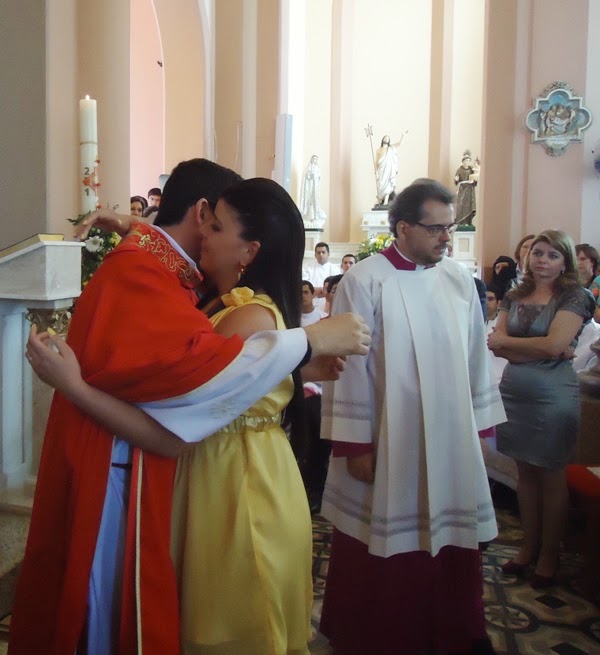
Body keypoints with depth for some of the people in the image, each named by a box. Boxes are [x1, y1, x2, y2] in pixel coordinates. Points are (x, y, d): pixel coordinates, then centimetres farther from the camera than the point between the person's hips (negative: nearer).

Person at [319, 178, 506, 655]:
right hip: (387, 442, -4)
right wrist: (355, 445, -12)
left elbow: (475, 358, 8)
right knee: (383, 548, 9)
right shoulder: (365, 281, -10)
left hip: (451, 439, 5)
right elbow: (351, 366, -11)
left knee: (450, 541, 15)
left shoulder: (460, 280, 4)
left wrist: (481, 424, 9)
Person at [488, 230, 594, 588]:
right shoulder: (514, 297, 8)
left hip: (553, 395, -4)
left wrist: (505, 341, -7)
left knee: (551, 477, 7)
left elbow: (554, 344, -17)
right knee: (526, 473, 13)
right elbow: (497, 345, -2)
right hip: (514, 393, 5)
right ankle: (529, 547, 27)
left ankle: (548, 556, 21)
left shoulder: (575, 296, -5)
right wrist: (542, 349, -14)